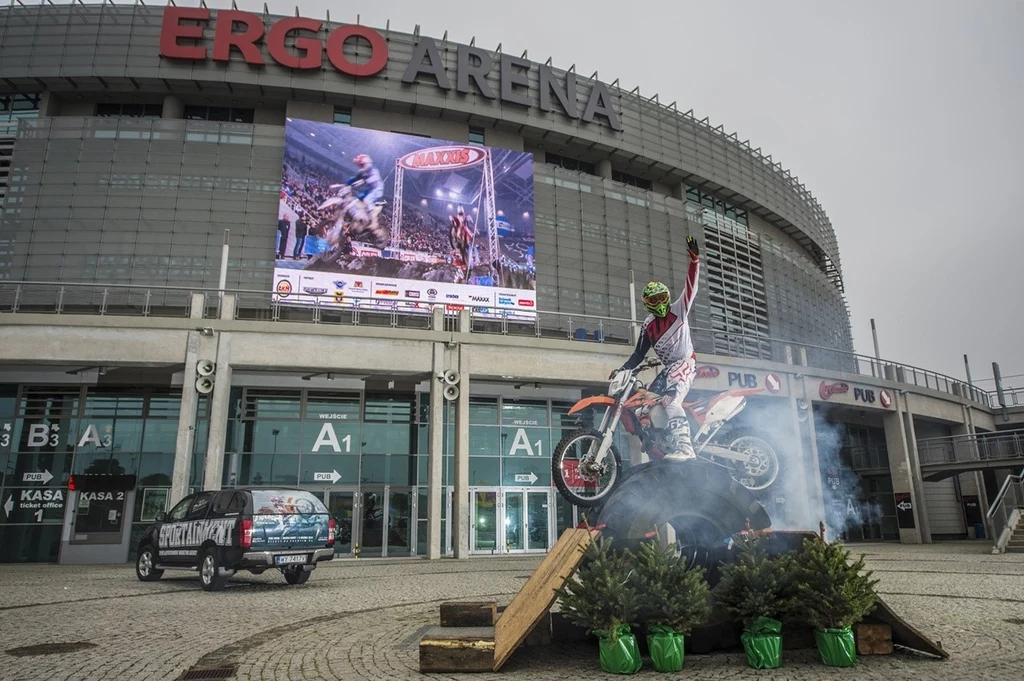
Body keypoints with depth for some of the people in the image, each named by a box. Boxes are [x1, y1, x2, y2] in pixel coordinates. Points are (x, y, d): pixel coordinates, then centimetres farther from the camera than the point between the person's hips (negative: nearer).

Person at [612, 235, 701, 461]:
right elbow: (639, 354, 15)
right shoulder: (648, 325, 12)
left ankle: (684, 447, -38)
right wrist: (623, 369, 3)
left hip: (685, 362, -8)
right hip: (668, 368, 8)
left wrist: (694, 259, -26)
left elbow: (691, 286, -13)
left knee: (670, 400, -28)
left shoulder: (679, 309, -1)